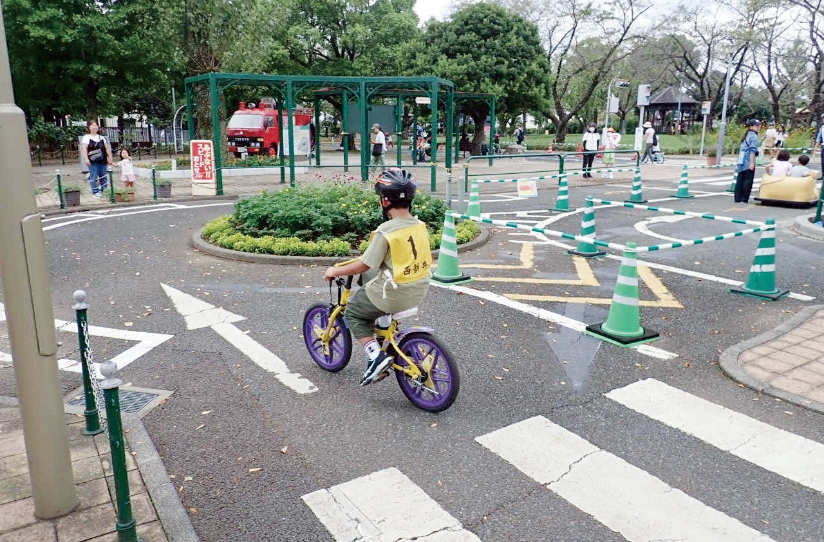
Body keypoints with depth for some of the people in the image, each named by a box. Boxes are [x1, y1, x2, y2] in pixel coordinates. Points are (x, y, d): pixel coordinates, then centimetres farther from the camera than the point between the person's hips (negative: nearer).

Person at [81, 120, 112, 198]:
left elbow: (107, 148, 16)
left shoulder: (101, 138, 18)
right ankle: (95, 192, -2)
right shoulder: (86, 137, 2)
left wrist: (109, 158, 9)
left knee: (103, 176, 6)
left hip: (102, 161, 5)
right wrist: (86, 159, -19)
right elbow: (84, 148, -8)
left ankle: (103, 190, 14)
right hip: (93, 161, -5)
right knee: (94, 177, -6)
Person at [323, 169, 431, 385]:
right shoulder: (420, 226, -1)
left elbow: (365, 265, -16)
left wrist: (335, 271, -1)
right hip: (418, 291, 7)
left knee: (352, 312, 16)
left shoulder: (385, 232, -21)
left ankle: (376, 356, 2)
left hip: (393, 295, -7)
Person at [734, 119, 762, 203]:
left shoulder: (745, 136, 18)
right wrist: (752, 163, -19)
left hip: (741, 162, 8)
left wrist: (738, 161, 26)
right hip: (748, 162, -8)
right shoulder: (754, 136, -9)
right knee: (748, 180, -2)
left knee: (740, 180, 8)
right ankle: (744, 198, -1)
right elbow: (752, 150, -16)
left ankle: (738, 198, 9)